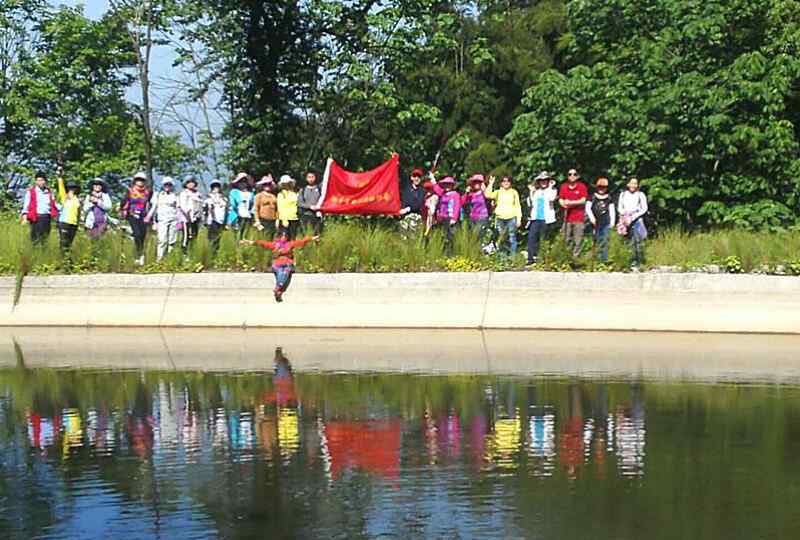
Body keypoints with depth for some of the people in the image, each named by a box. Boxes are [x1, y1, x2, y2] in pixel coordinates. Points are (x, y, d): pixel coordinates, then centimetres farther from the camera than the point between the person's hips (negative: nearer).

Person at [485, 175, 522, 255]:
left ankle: (513, 257, -1)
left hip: (511, 218, -2)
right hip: (500, 218, 2)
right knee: (501, 240, 4)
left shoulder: (514, 192, 8)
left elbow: (518, 206, 8)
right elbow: (487, 195, -7)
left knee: (512, 239, -4)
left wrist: (519, 219, 1)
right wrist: (491, 184, -9)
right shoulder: (498, 192, 10)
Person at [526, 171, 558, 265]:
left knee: (543, 240, 0)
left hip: (546, 219, -4)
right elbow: (530, 204, 12)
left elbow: (551, 199, -15)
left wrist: (550, 187, -10)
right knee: (531, 237, -6)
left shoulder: (552, 190, 4)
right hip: (535, 218, 4)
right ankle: (531, 259, -4)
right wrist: (531, 192, 5)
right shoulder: (536, 192, 16)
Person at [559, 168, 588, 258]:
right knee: (567, 239, 4)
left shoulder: (582, 186, 0)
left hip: (579, 217, -3)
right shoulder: (564, 187, 11)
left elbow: (583, 200, -7)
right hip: (567, 217, 3)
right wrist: (564, 204, -13)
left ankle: (576, 257, 0)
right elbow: (560, 200, 10)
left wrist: (571, 202, -15)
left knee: (578, 240, -4)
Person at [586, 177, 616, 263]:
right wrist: (592, 218, -14)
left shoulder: (609, 198, 9)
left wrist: (612, 221, 3)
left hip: (606, 223, 1)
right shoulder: (593, 197, 4)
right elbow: (588, 208, -2)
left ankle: (604, 260, 0)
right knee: (596, 242, 3)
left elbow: (612, 210, 11)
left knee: (605, 242, -2)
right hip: (596, 223, -1)